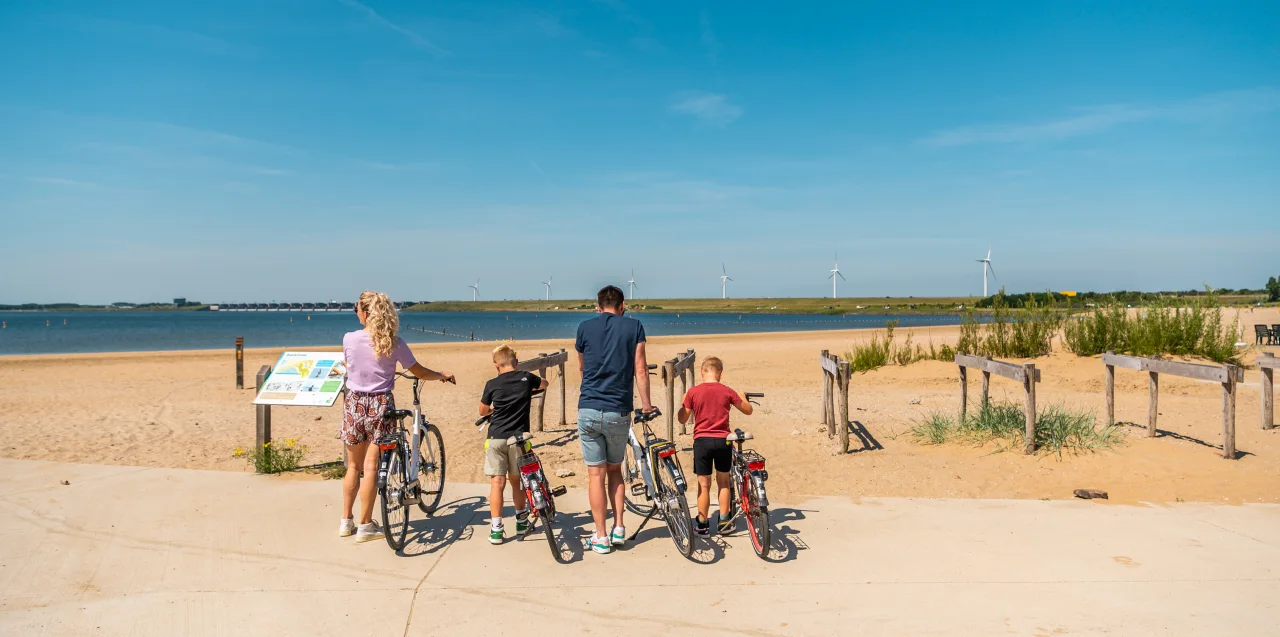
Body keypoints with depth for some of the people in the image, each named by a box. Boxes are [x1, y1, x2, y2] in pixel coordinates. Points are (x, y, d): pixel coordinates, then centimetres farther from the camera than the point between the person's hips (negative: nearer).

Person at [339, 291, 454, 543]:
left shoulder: (349, 339, -5)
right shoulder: (394, 343, -7)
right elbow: (420, 373, 1)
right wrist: (443, 375, 19)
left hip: (354, 404, 2)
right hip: (380, 405, -2)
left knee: (354, 466, 16)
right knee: (371, 468, 2)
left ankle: (346, 521, 24)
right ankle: (365, 526, 7)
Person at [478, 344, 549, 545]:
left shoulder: (492, 384, 0)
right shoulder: (527, 378, 3)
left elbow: (483, 411, 14)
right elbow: (544, 384, 27)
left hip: (496, 438, -1)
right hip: (517, 438, 1)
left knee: (497, 483, 0)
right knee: (516, 481, 16)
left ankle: (496, 529, -2)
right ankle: (522, 522, 27)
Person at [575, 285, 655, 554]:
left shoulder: (585, 327, 4)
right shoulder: (634, 327, 2)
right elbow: (640, 370, -1)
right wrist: (646, 405, 9)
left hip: (589, 409, 0)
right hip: (619, 411, 1)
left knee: (596, 474, 6)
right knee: (615, 469, 19)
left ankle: (601, 537, 10)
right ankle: (619, 529, 16)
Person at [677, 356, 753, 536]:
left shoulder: (693, 392, -5)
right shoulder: (727, 391, -1)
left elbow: (682, 419, 2)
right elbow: (748, 410, 10)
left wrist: (683, 402, 19)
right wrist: (742, 397, 30)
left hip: (702, 441, -1)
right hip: (723, 440, 1)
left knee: (704, 484, 7)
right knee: (723, 482, 17)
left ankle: (702, 524, 14)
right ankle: (724, 522, 21)